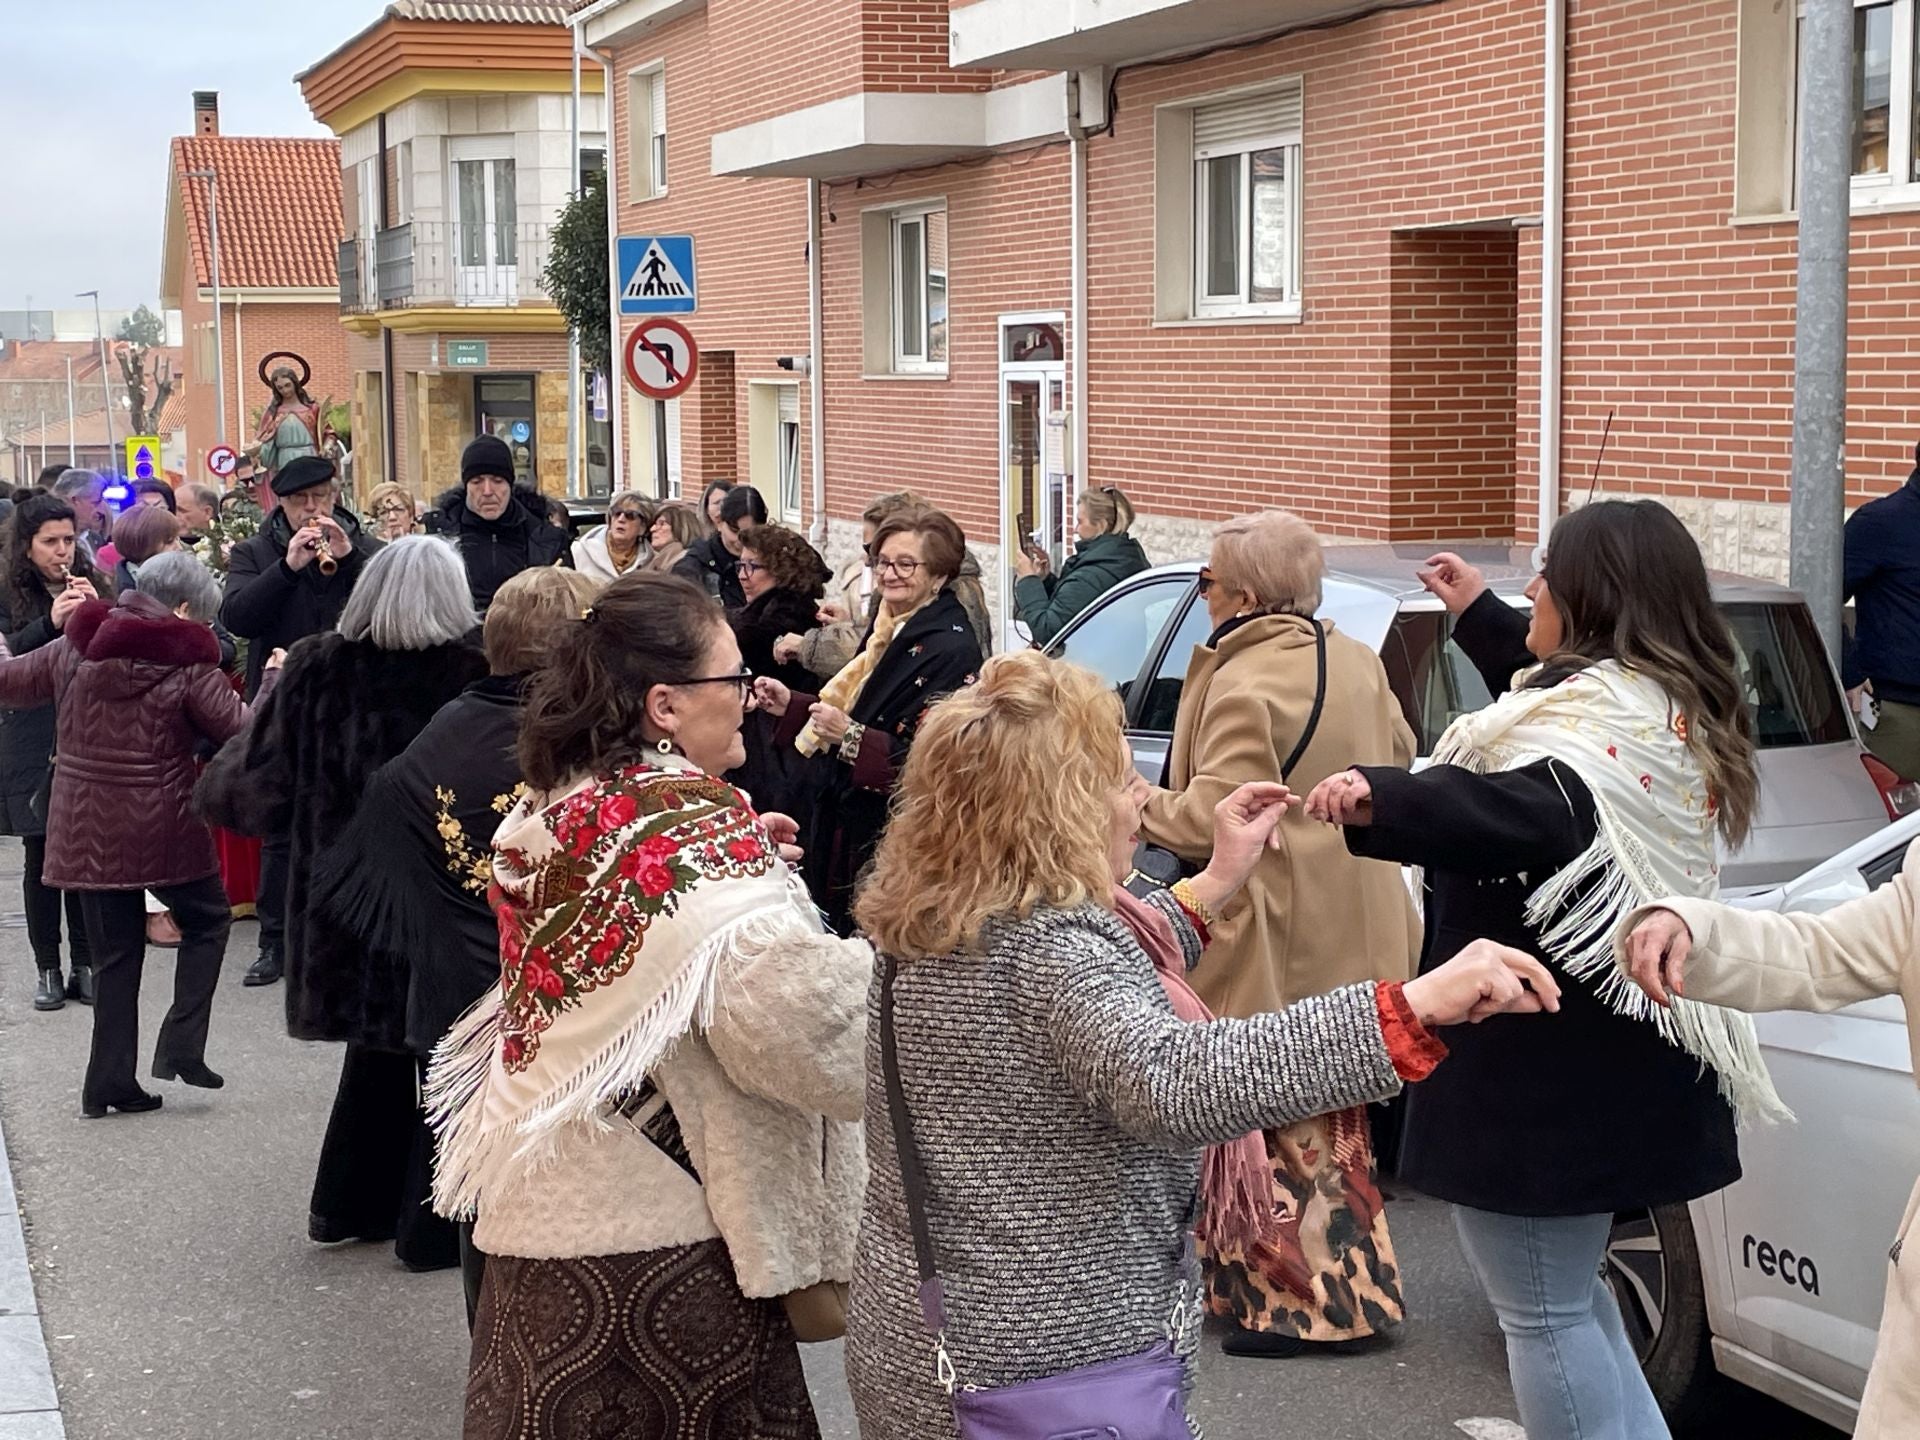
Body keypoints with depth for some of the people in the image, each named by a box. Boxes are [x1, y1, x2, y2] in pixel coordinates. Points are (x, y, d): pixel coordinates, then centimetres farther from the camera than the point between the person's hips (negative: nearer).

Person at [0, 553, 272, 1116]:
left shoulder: (74, 649, 4)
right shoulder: (187, 665, -11)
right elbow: (244, 730, -9)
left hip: (86, 831, 5)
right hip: (161, 831, -5)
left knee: (114, 951, 14)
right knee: (207, 920, 17)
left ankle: (109, 1082, 14)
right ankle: (181, 1047, 5)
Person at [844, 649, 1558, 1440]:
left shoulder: (926, 930, 3)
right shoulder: (1049, 946, -25)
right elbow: (1178, 1085, -44)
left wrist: (1214, 887, 19)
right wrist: (1415, 1006, -47)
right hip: (1055, 1371, -9)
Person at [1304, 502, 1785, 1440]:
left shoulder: (1607, 715, -19)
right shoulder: (1664, 704, 13)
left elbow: (1541, 811, -41)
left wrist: (1382, 800, -55)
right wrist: (1477, 615, 41)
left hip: (1546, 1066, -11)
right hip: (1600, 1061, 11)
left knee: (1542, 1314, -3)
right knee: (1570, 1297, 23)